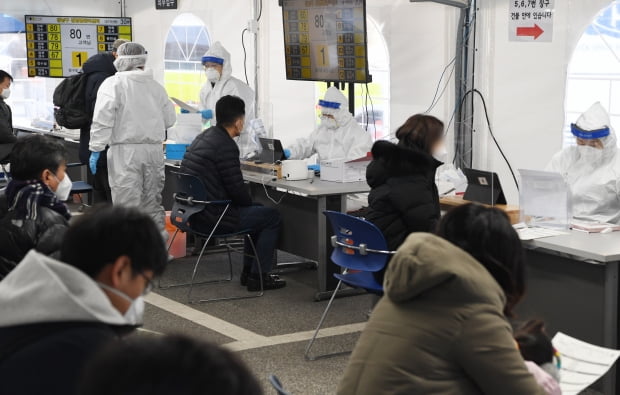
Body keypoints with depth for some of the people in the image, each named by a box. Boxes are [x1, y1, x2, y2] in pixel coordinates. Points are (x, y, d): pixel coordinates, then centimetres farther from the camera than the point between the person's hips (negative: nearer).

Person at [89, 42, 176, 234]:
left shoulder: (113, 84, -4)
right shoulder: (156, 86, 9)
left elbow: (102, 119, -12)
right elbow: (170, 119, 12)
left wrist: (96, 149, -9)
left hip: (125, 149, -5)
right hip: (154, 149, 5)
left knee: (127, 203, -3)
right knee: (152, 200, 15)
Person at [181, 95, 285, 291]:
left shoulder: (203, 137, 11)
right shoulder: (226, 146, -20)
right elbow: (237, 190, -17)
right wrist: (251, 203, 2)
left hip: (196, 213, 10)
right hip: (213, 217, -10)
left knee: (256, 213, 27)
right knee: (272, 216, 5)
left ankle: (249, 271, 29)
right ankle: (258, 277, 7)